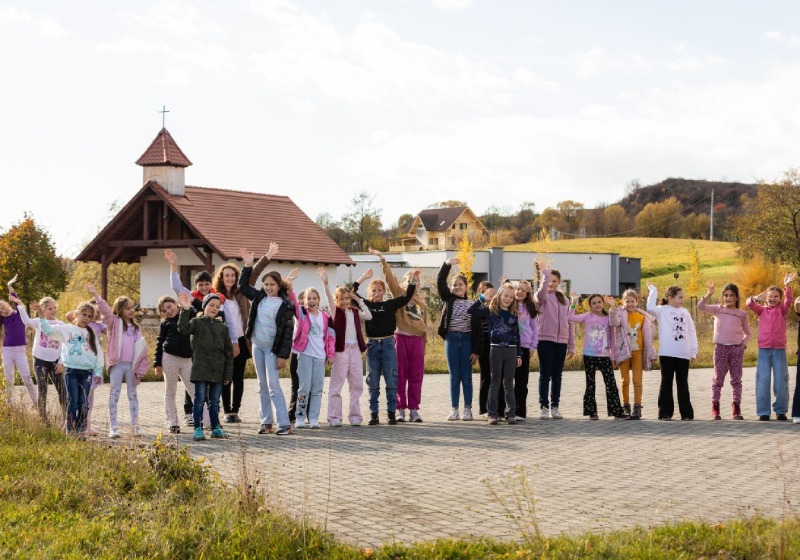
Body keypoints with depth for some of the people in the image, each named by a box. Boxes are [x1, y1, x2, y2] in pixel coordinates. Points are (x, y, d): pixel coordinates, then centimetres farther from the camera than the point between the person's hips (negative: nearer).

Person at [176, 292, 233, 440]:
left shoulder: (222, 327, 11)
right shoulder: (197, 322, 2)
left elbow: (229, 352, 10)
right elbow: (183, 328, -20)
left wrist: (228, 374, 5)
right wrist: (185, 310, -29)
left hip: (218, 371, 3)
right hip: (201, 369, -3)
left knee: (215, 401, 9)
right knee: (200, 399, -3)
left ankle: (216, 428, 18)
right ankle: (198, 429, 1)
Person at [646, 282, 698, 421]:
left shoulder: (685, 312, 13)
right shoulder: (662, 310, 1)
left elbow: (691, 332, 14)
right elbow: (650, 307, -21)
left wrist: (693, 351, 7)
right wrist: (653, 291, -13)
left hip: (683, 354, 4)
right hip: (667, 353, -4)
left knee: (683, 383, 9)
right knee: (666, 383, 1)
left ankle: (687, 413, 12)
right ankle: (665, 413, 5)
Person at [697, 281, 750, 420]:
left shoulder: (742, 314, 8)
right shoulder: (717, 310, 6)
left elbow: (747, 333, 15)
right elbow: (700, 307, -8)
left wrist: (743, 346, 0)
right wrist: (709, 294, -20)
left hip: (736, 348, 1)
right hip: (720, 347, -1)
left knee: (736, 379, 2)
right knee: (718, 378, 0)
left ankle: (736, 409, 7)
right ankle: (715, 408, 3)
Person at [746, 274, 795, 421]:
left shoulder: (782, 310, 7)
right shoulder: (761, 310, 9)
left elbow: (788, 301, -11)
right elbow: (749, 304, -7)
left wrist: (787, 285, -30)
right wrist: (756, 298, -30)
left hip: (779, 350, 0)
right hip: (764, 349, 0)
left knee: (781, 382, 2)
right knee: (762, 381, -1)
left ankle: (781, 411, 12)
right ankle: (763, 412, 3)